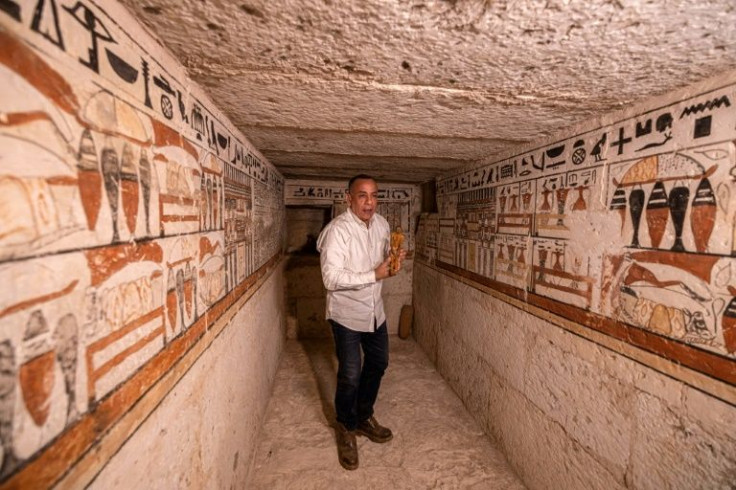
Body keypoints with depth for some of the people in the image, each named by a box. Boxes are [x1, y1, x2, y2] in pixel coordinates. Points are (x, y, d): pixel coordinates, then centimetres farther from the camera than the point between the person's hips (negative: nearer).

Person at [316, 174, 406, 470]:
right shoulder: (338, 229, -22)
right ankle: (346, 429, 32)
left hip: (374, 309, 7)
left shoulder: (382, 224, -1)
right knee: (350, 375, 3)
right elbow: (331, 278, -28)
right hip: (347, 313, -7)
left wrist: (393, 261, -9)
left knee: (378, 363, 19)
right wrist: (375, 275, -27)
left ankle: (363, 417, 44)